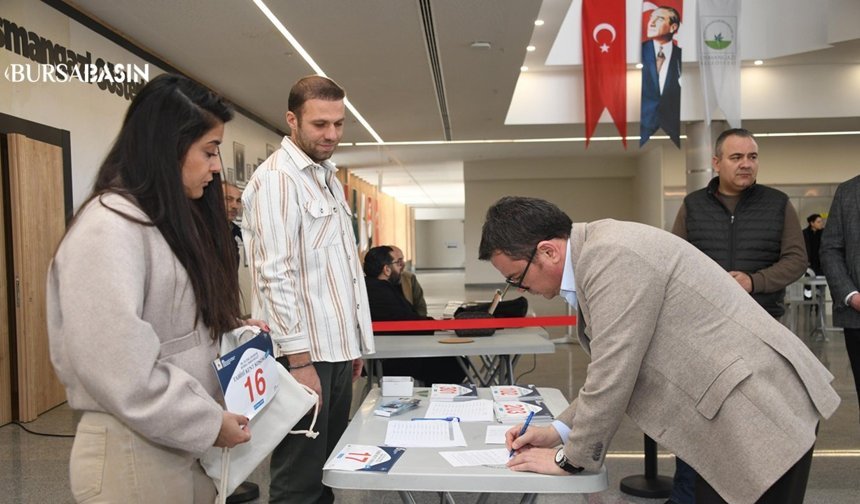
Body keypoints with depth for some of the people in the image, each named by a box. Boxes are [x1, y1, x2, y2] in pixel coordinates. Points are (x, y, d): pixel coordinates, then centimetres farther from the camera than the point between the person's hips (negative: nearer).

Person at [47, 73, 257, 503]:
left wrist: (231, 331, 4)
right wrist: (208, 422, -18)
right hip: (136, 451, -8)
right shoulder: (110, 226, -19)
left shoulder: (175, 218, 11)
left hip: (188, 444, 9)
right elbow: (118, 367, -25)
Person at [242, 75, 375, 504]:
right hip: (305, 352, -9)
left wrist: (354, 342, 17)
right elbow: (275, 276, -18)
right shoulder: (275, 178, -11)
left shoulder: (328, 176, 17)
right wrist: (299, 359, -21)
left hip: (336, 348, 9)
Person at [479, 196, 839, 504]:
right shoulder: (597, 254, 7)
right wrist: (560, 431, 8)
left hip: (759, 410, -9)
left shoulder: (612, 256, -24)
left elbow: (611, 378, -22)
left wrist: (571, 458, -8)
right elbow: (613, 368, 14)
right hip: (734, 410, 9)